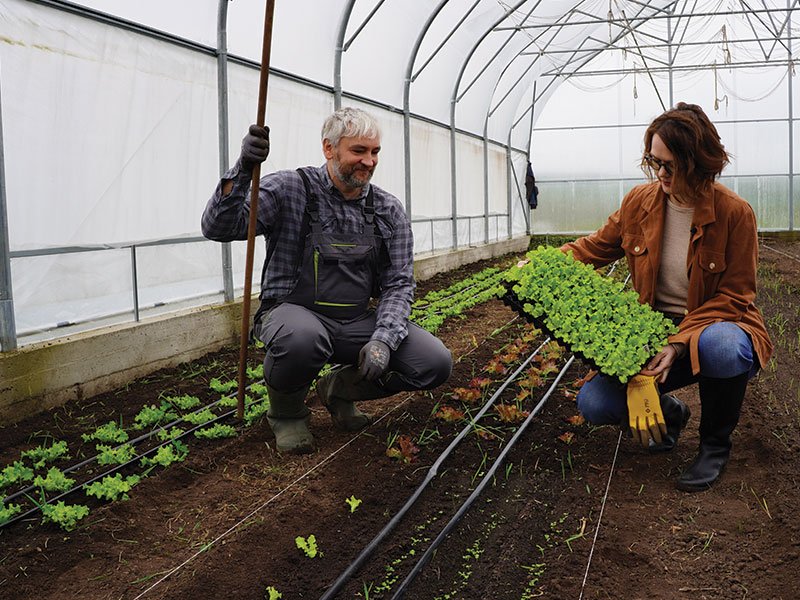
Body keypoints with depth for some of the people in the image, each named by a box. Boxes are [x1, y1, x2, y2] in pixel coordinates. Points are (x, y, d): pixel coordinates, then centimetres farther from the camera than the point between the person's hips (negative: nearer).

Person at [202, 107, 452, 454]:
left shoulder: (389, 211, 5)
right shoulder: (290, 190, -6)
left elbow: (398, 283, 4)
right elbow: (218, 227, -15)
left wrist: (384, 339, -13)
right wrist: (242, 171, -33)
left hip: (358, 322, 4)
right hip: (294, 313, -4)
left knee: (436, 363, -14)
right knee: (302, 337, -41)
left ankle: (339, 389, 13)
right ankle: (286, 412, -4)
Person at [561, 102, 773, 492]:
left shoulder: (734, 212, -13)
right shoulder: (640, 201, -2)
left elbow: (733, 297, -12)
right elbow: (598, 247, 12)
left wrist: (680, 345, -26)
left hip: (711, 327, -3)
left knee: (720, 346, -42)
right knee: (593, 404, -18)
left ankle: (716, 443, -8)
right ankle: (667, 412, 17)